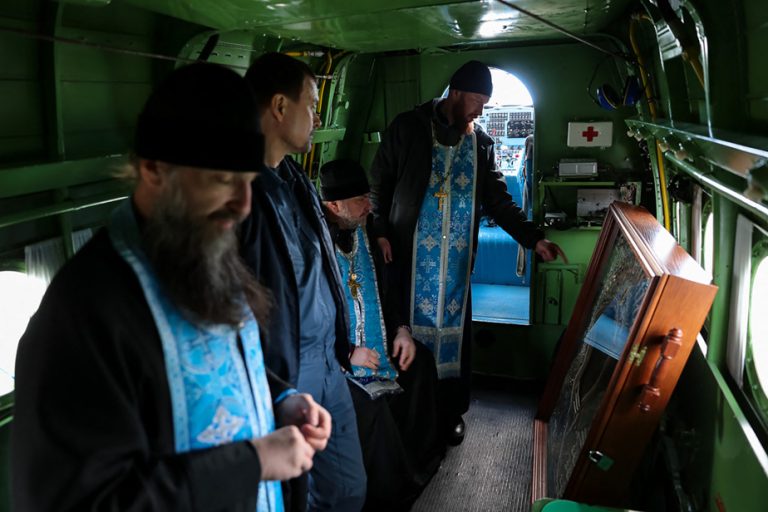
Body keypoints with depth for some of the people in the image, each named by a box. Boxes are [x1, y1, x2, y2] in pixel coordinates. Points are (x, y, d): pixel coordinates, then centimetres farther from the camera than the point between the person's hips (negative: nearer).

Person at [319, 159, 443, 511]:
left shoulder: (356, 233, 3)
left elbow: (373, 293, 15)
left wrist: (400, 329, 2)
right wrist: (346, 355, -24)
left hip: (367, 341, 9)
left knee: (419, 360, 9)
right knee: (371, 407, -26)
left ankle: (420, 453, 29)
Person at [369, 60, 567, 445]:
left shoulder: (481, 143, 8)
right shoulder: (408, 128, -1)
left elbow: (498, 200, 7)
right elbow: (379, 181, 2)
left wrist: (534, 238, -3)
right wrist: (380, 231, -7)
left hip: (457, 258, 3)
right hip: (410, 254, -2)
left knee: (453, 330, 8)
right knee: (407, 327, 4)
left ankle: (452, 411, 25)